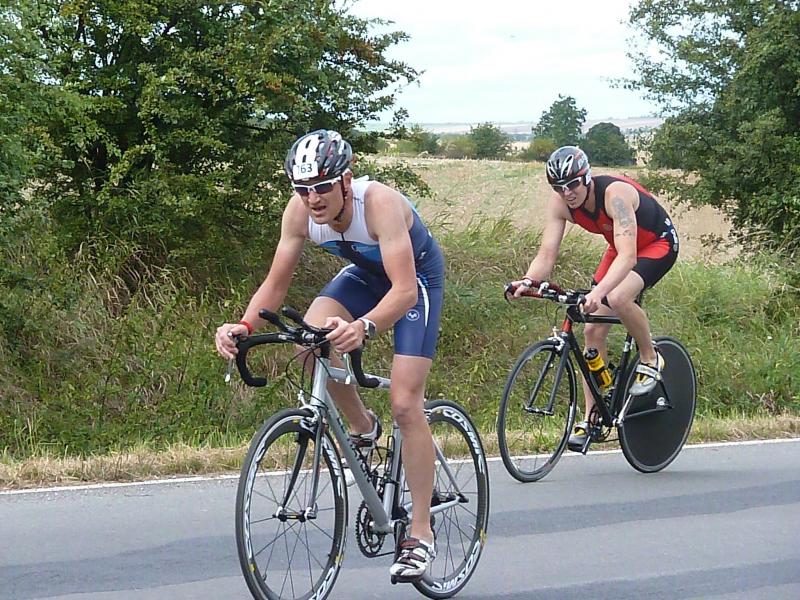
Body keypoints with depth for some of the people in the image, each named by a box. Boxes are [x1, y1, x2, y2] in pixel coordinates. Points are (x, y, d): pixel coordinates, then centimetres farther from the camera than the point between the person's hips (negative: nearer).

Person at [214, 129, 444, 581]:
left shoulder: (380, 203, -39)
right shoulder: (301, 211, -23)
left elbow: (403, 289, -47)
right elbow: (277, 282, -17)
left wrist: (363, 327, -66)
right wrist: (244, 326, -36)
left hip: (417, 275, -5)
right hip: (365, 273, 5)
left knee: (405, 404, -14)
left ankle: (421, 533, -5)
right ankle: (363, 429, 4)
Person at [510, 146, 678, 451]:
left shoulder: (615, 193, -36)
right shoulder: (559, 203, -18)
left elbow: (628, 256, -45)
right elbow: (547, 254, -20)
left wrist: (598, 292, -59)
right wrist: (528, 281, -42)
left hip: (659, 243, -7)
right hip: (621, 247, 7)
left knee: (617, 297, -35)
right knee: (593, 331, -3)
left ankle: (650, 358, -8)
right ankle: (591, 418, 5)